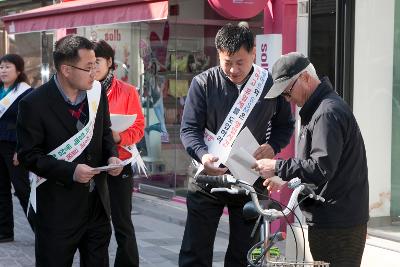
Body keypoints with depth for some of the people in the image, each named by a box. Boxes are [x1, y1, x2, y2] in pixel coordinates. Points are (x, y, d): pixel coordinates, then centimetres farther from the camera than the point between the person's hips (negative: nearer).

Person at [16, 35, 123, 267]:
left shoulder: (97, 92, 0)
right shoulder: (35, 104, -16)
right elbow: (28, 154, -13)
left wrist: (111, 156, -6)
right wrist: (70, 171, -23)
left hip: (97, 202, 5)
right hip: (58, 208, -5)